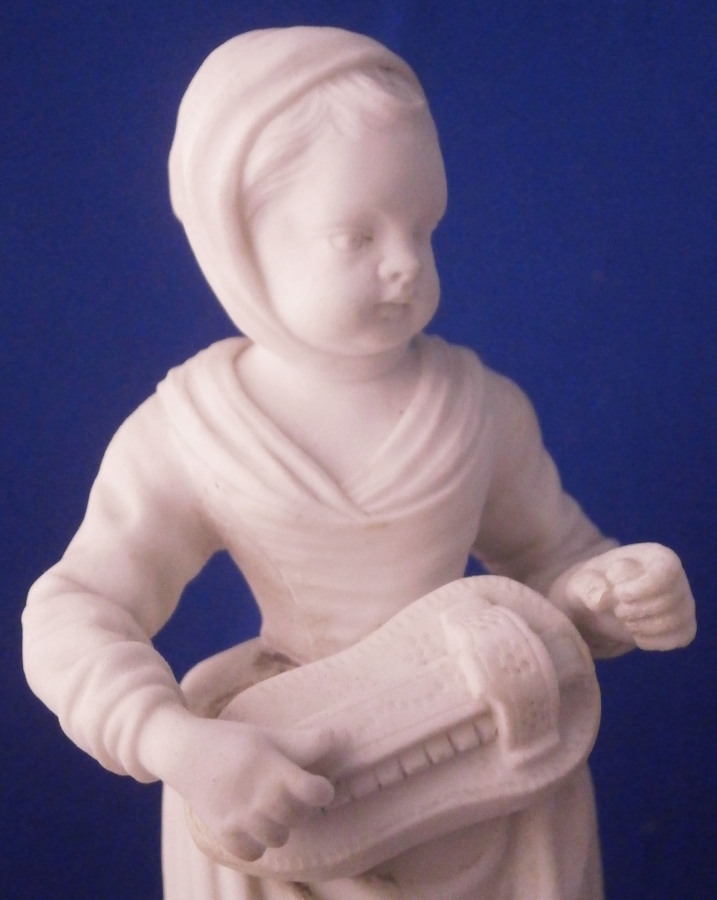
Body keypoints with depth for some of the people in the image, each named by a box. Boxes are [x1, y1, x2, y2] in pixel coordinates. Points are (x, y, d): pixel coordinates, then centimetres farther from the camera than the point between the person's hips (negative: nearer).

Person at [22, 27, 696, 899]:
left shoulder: (479, 409, -10)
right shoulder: (188, 438, -15)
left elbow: (548, 559, 3)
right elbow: (73, 619, -18)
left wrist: (610, 591, -20)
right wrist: (182, 748, -34)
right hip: (281, 782, -1)